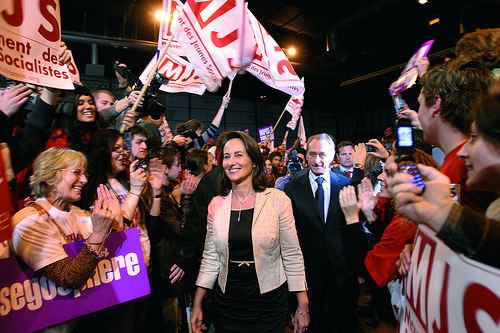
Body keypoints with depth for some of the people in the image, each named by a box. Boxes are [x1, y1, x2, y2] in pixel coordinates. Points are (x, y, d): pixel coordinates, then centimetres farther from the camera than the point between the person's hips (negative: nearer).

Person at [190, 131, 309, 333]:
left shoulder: (278, 200, -9)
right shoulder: (216, 205, -1)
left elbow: (292, 256, -6)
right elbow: (210, 258, 4)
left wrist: (302, 308, -4)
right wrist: (197, 306, 4)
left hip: (269, 302, -2)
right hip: (226, 304, 3)